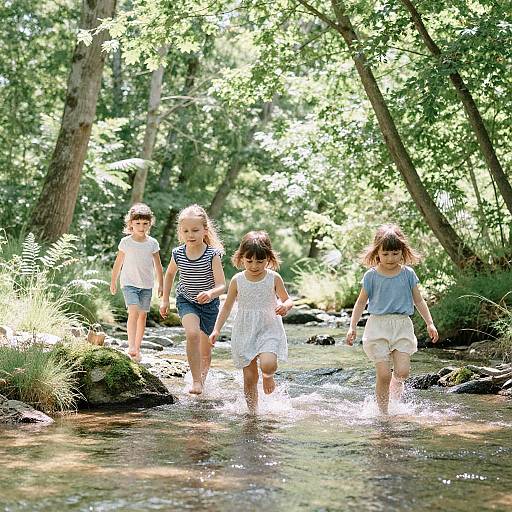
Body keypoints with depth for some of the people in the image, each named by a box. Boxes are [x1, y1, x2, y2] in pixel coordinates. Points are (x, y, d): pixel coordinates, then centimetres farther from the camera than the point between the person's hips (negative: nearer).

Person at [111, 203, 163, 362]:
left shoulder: (152, 243, 0)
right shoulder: (125, 242, -3)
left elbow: (158, 266, 7)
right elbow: (118, 263, 7)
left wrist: (161, 284, 7)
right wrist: (113, 282, 12)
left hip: (147, 285, 3)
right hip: (129, 283, -3)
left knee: (143, 314, 7)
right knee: (133, 312, -19)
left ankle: (137, 347, 18)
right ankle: (131, 346, -27)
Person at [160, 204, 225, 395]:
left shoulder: (212, 255, -22)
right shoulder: (178, 254, -12)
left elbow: (221, 285, -24)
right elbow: (169, 274, 9)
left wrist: (210, 293, -45)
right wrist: (165, 299, 8)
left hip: (209, 304, 0)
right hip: (186, 302, 1)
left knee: (205, 351, 12)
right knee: (192, 333, -28)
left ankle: (202, 377, 40)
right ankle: (196, 381, -23)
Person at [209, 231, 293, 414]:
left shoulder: (273, 278, -4)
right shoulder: (237, 280, -2)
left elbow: (287, 300, 6)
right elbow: (227, 306, 7)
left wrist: (285, 306, -18)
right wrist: (216, 329, 1)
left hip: (269, 330, -1)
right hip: (244, 332, 1)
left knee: (267, 364, -26)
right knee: (249, 377, 2)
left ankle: (268, 376, 10)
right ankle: (253, 412, 16)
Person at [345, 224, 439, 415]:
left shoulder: (408, 274, 4)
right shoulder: (371, 276, 0)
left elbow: (418, 300, 13)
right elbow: (361, 302, 8)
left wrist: (429, 323, 7)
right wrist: (352, 326, 2)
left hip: (402, 326, 2)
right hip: (378, 326, -2)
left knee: (402, 372, -10)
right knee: (384, 375, -8)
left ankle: (395, 398, 21)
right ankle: (383, 412, 6)